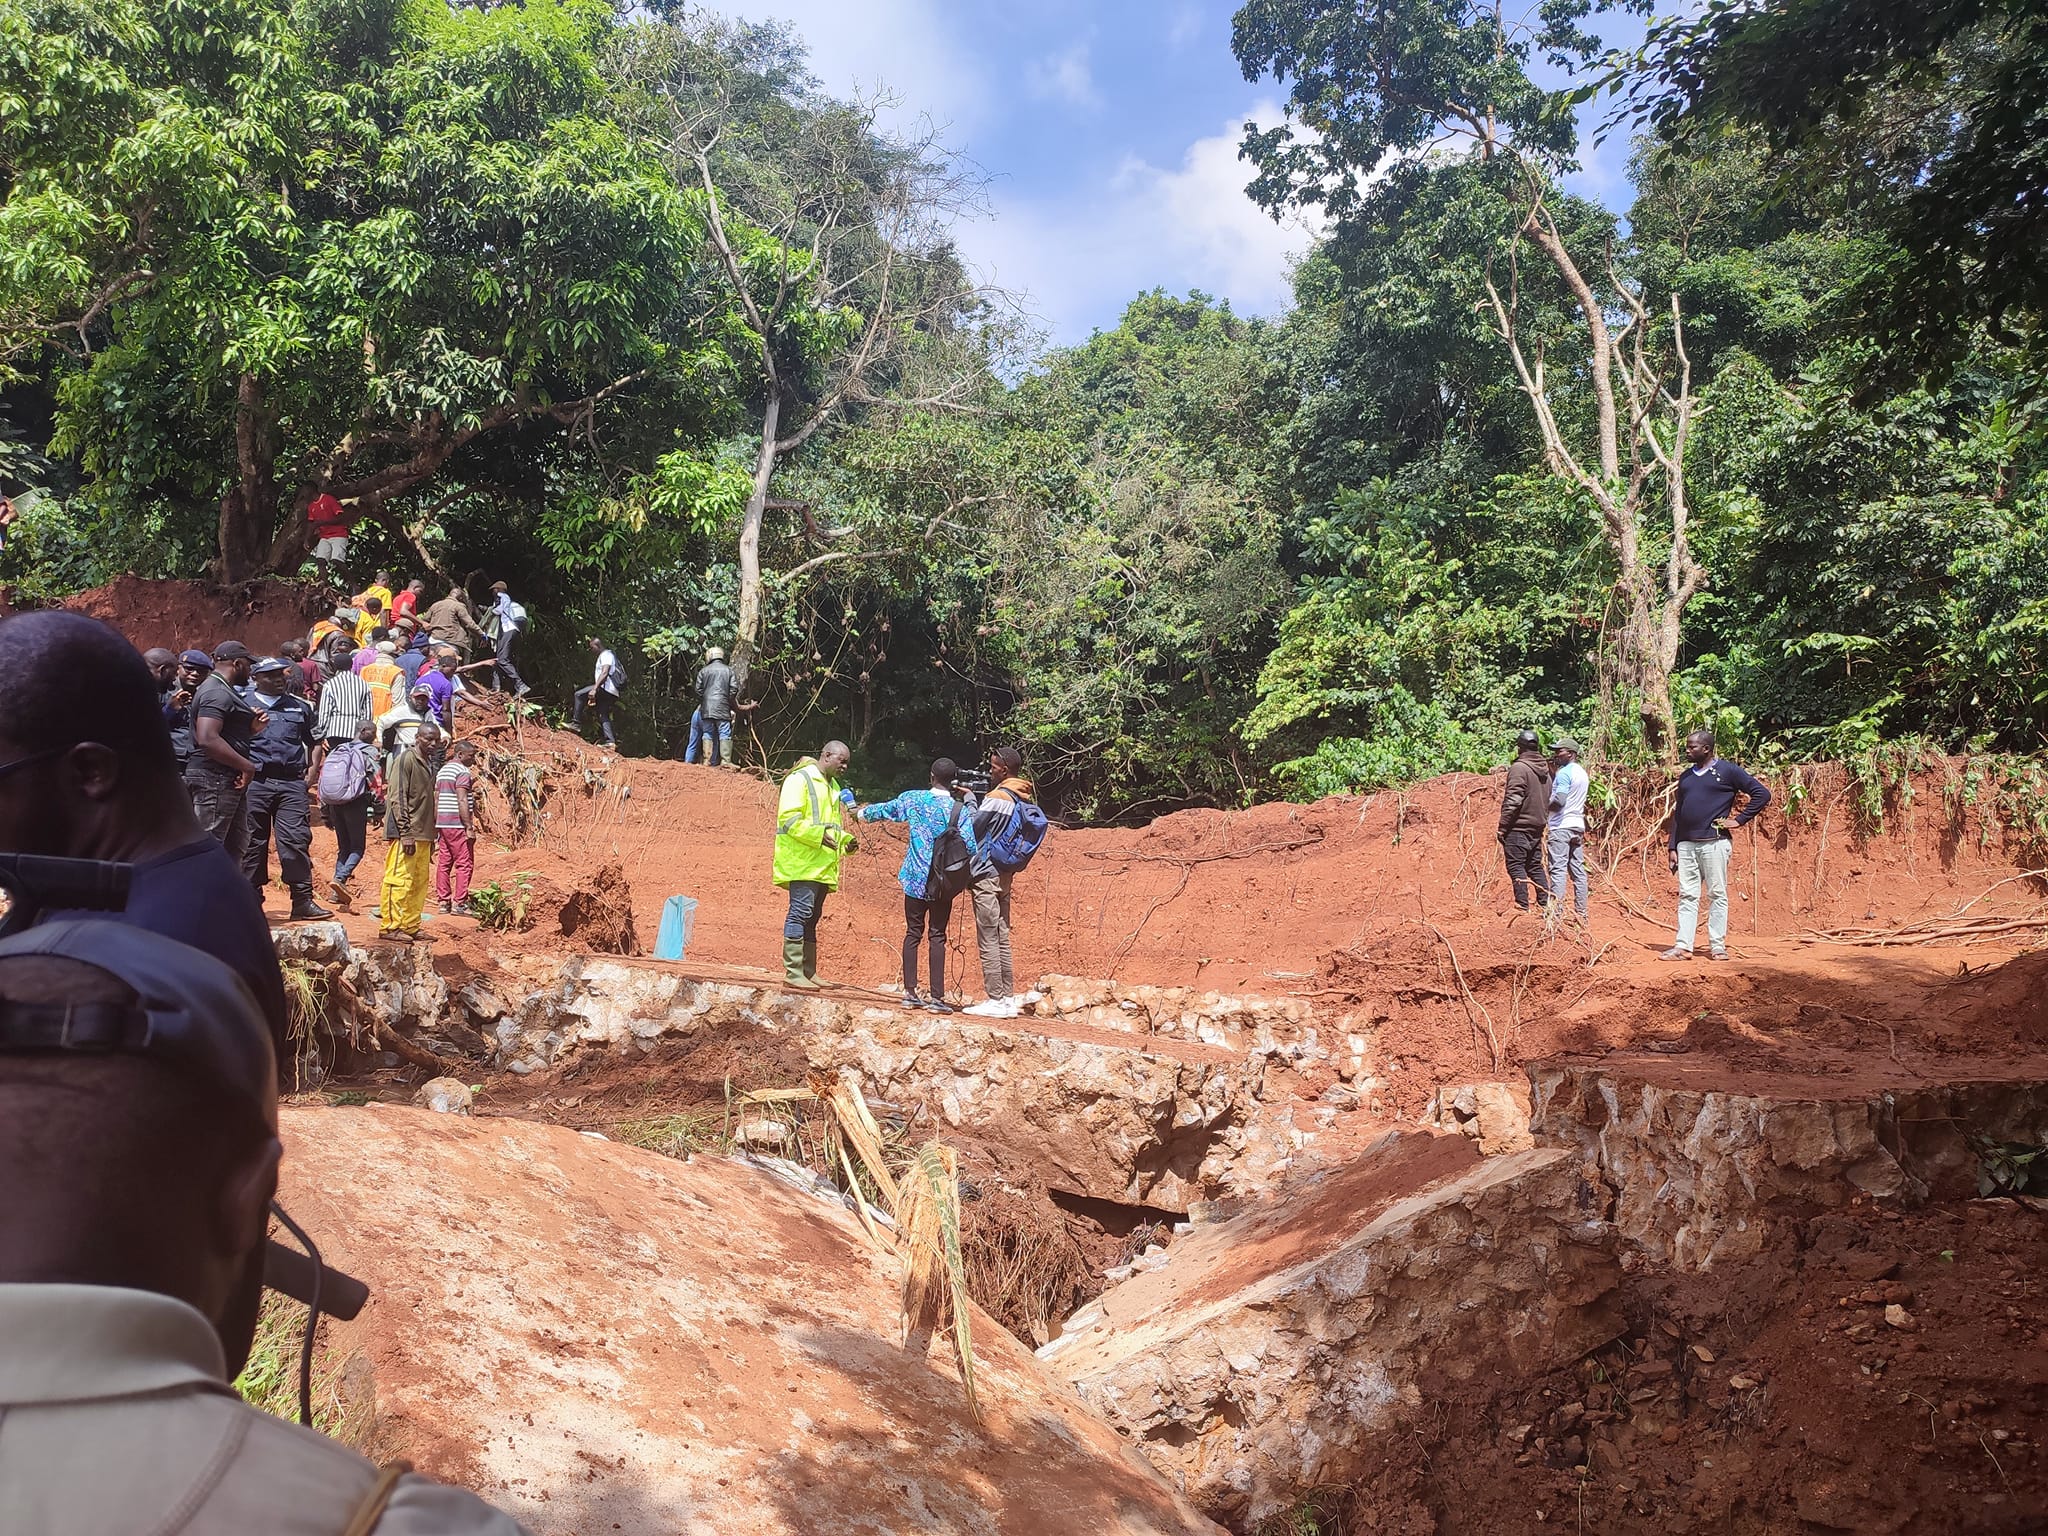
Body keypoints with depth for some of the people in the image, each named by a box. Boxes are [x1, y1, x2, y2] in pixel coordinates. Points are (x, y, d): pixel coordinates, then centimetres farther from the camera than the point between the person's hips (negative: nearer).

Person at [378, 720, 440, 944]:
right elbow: (397, 799, -14)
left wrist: (431, 837, 20)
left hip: (423, 835, 9)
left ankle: (411, 927, 15)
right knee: (399, 879, -8)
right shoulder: (405, 760, -8)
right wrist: (405, 834, -18)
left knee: (419, 883, 9)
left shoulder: (430, 764, 17)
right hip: (405, 833, -8)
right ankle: (389, 927, -4)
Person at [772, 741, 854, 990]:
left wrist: (846, 841, 10)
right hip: (802, 862, -9)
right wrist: (819, 835, -23)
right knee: (801, 912, -12)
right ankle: (793, 972, -11)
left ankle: (808, 972, 15)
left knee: (812, 916, 11)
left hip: (822, 865, 9)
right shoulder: (800, 779, -6)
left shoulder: (833, 786, 22)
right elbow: (788, 818, -16)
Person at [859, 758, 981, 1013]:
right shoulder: (961, 809, -8)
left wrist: (863, 813, 34)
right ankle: (936, 996, 1)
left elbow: (885, 810, 14)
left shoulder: (913, 799, -1)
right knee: (938, 936, 4)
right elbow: (970, 846, -15)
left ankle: (910, 992, 10)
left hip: (916, 879, 2)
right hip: (944, 883, -1)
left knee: (913, 933, 11)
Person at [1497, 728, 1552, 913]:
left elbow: (1512, 802, -19)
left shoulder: (1519, 768, -14)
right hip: (1538, 828, 8)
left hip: (1519, 827, -8)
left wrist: (1502, 829, -15)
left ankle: (1522, 905, -8)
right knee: (1535, 866, 16)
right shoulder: (1545, 770, 13)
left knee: (1516, 866, -4)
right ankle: (1545, 903, 16)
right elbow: (1548, 800, 17)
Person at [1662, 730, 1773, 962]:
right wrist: (1673, 847, 12)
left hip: (1714, 842, -5)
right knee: (1687, 895, 4)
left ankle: (1718, 946, 6)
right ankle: (1683, 946, 4)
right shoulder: (1686, 776, 16)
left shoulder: (1727, 771, -1)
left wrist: (1740, 820, -8)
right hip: (1686, 844, 5)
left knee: (1717, 895, 1)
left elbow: (1762, 794, -4)